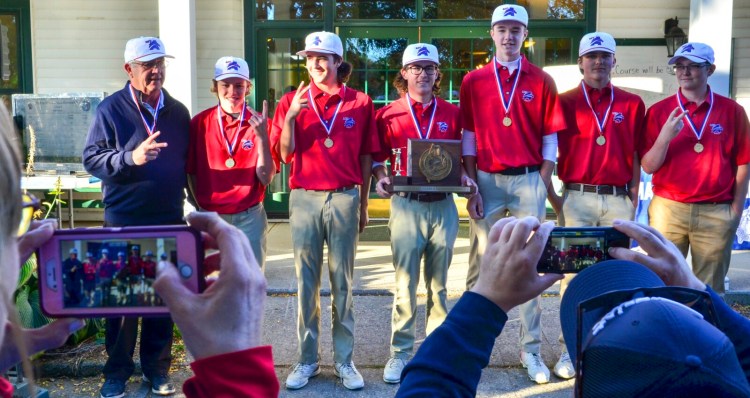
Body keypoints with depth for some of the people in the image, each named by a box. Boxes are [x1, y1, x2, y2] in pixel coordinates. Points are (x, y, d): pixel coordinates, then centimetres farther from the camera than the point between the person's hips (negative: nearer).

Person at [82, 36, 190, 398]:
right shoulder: (111, 109, -3)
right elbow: (91, 159, -8)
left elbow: (188, 162, 15)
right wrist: (131, 157, -23)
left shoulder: (178, 112, 8)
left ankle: (157, 367, 23)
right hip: (123, 222, -3)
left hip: (168, 221, 3)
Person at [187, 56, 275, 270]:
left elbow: (266, 178, -8)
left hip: (249, 218, 0)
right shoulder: (199, 123, 1)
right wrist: (199, 208, 4)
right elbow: (191, 174, 10)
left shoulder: (259, 124, -1)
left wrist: (262, 135, -16)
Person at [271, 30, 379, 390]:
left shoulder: (360, 103, 3)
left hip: (345, 199, 0)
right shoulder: (292, 101, 4)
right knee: (306, 282, 8)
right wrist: (291, 116, -15)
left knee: (342, 282, 8)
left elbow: (366, 157, 7)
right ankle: (307, 360, 19)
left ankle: (344, 360, 18)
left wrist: (363, 204, 8)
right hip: (304, 199, 1)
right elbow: (284, 154, -2)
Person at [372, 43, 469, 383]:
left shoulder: (452, 113, 8)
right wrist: (381, 179, -12)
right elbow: (378, 157, 7)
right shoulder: (388, 115, 3)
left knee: (438, 283, 11)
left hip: (443, 205, 2)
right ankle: (400, 353, 13)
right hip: (406, 205, -2)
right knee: (405, 283, 1)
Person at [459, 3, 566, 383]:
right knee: (480, 265, 7)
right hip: (486, 181, 0)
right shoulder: (473, 81, 5)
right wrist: (472, 187, -3)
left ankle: (530, 350, 16)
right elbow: (468, 139, 4)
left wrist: (543, 187, -4)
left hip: (529, 181, 0)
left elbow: (549, 141, 3)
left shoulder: (542, 81, 4)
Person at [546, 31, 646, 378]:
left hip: (619, 199, 2)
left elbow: (636, 157, 9)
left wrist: (633, 201, 4)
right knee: (574, 273, 1)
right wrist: (553, 198, -4)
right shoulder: (565, 102, 3)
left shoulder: (631, 104, 9)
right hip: (577, 198, -2)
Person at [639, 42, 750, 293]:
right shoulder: (659, 111, 2)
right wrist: (665, 136, -17)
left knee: (710, 290, 8)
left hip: (716, 214, 0)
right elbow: (648, 166, -1)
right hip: (668, 209, 0)